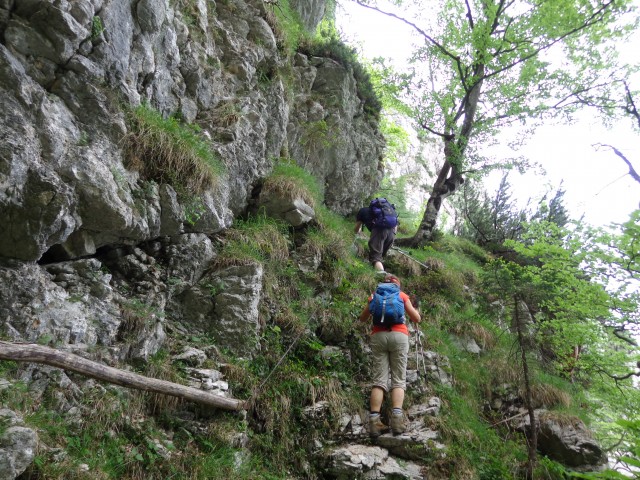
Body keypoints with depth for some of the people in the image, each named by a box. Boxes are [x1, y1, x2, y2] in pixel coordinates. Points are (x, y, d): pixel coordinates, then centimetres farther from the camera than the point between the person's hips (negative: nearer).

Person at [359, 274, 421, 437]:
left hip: (378, 336, 1)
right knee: (399, 380, 0)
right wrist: (416, 311, 37)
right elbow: (417, 319, 15)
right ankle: (396, 418, -17)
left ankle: (374, 422, -14)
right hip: (399, 335, -1)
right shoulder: (402, 295, 15)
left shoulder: (374, 296, 18)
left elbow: (362, 319, 25)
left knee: (379, 380, -2)